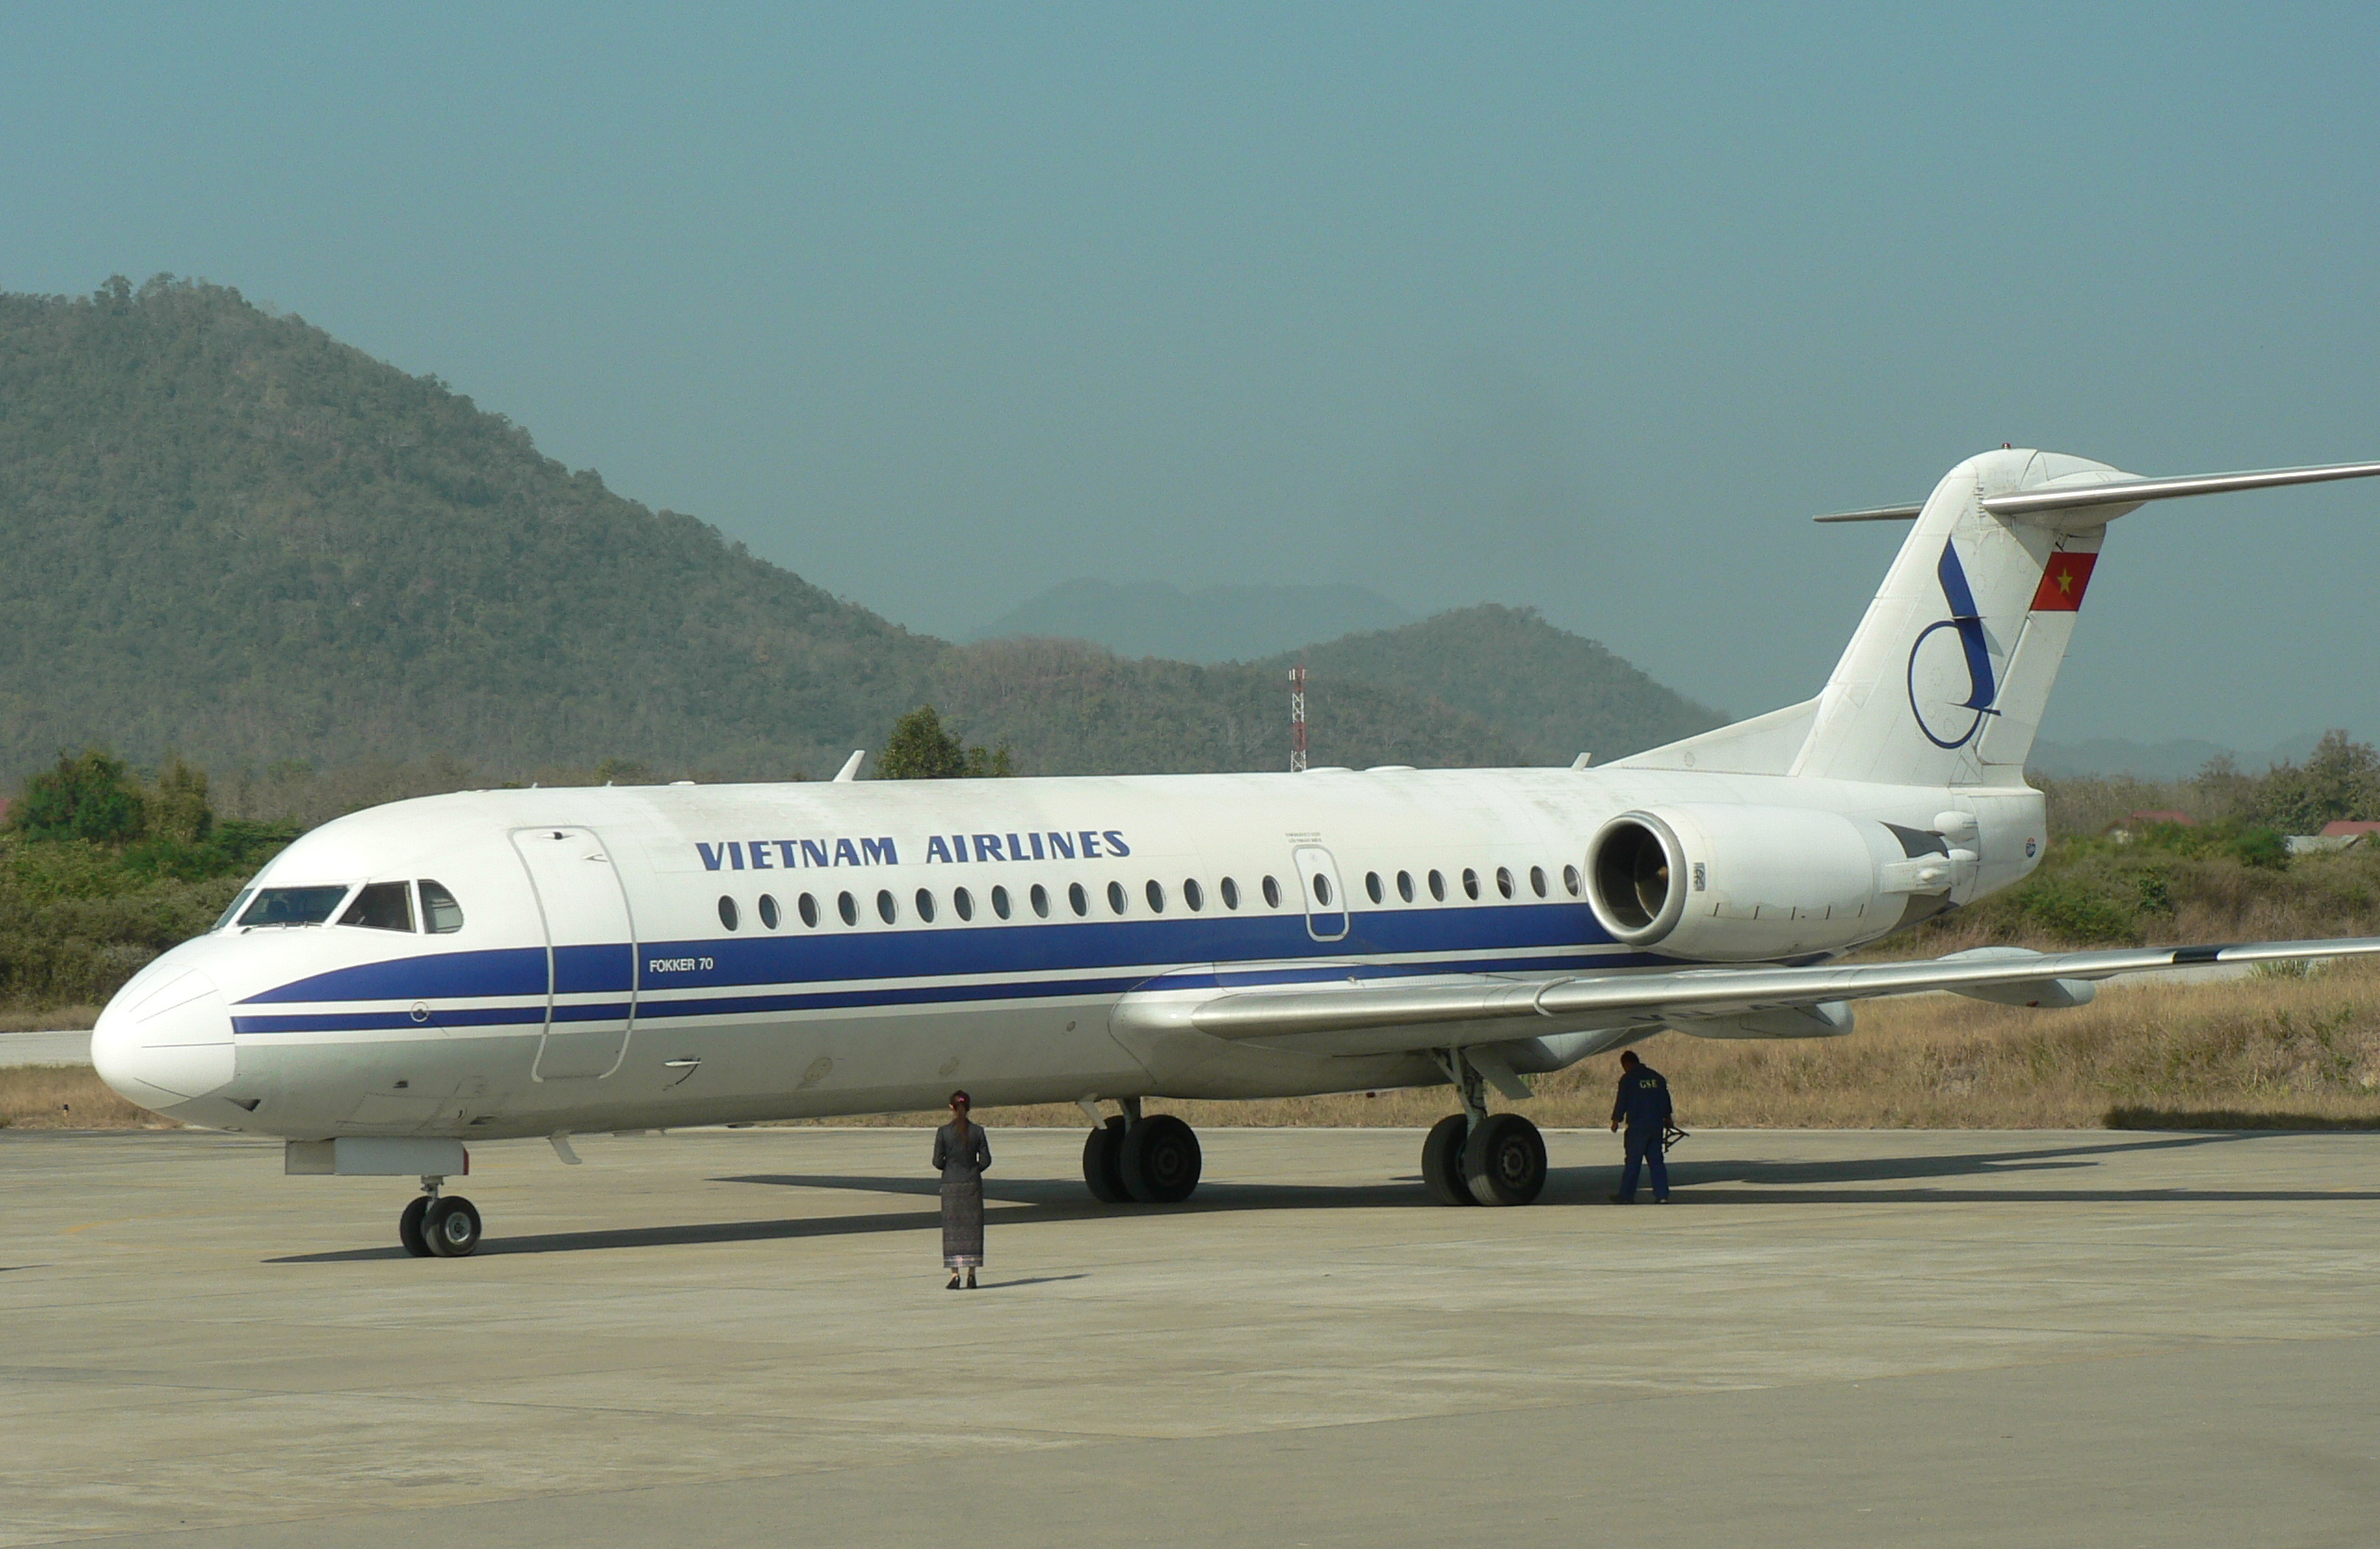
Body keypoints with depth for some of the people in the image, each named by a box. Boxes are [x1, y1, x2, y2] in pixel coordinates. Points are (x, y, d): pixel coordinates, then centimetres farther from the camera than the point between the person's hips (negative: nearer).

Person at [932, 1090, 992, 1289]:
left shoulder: (943, 1132, -8)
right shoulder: (977, 1131, -3)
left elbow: (938, 1162, -7)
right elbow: (985, 1160, -2)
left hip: (951, 1184, -1)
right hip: (972, 1183, 1)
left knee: (952, 1229, 3)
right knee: (972, 1228, 8)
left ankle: (954, 1274, -3)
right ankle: (971, 1274, 6)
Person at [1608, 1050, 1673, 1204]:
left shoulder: (1628, 1079, -5)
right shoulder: (1657, 1077, 13)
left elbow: (1621, 1101, -6)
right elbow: (1665, 1099, 17)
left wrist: (1616, 1120, 2)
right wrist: (1667, 1119, 24)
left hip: (1637, 1126, -5)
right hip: (1657, 1125, 5)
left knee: (1633, 1161, 0)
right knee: (1656, 1160, 6)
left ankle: (1626, 1195, 3)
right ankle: (1662, 1195, -1)